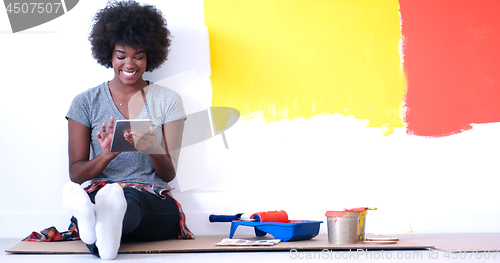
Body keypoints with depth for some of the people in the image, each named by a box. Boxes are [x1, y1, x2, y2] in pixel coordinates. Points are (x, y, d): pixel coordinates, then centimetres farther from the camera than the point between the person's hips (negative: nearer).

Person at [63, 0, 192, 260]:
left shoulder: (167, 100, 12)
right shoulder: (86, 102, 12)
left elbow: (169, 173, 6)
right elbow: (76, 174, 5)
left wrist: (153, 150, -18)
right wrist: (105, 156, -18)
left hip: (155, 204, 0)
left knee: (132, 199, -38)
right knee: (100, 195, -39)